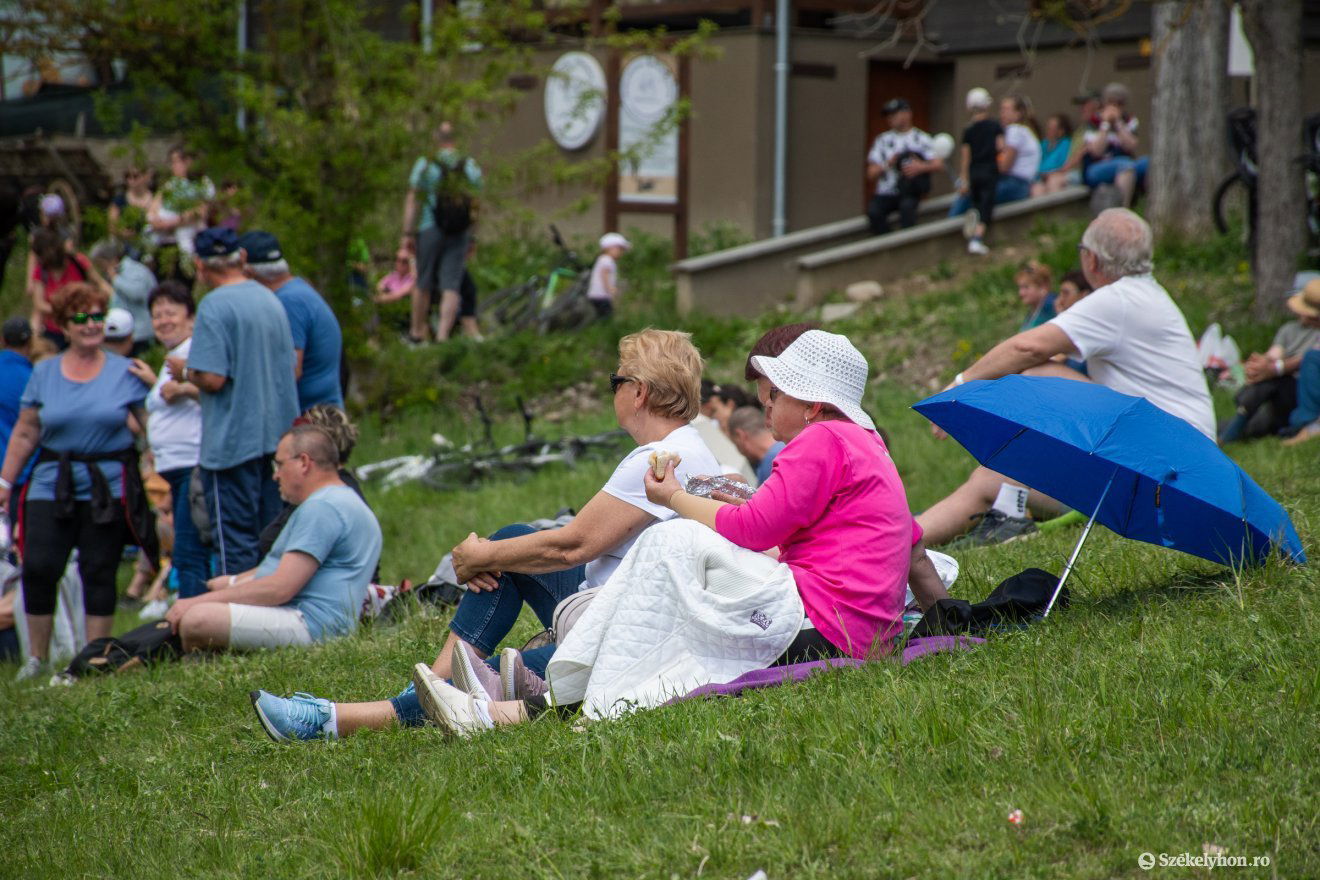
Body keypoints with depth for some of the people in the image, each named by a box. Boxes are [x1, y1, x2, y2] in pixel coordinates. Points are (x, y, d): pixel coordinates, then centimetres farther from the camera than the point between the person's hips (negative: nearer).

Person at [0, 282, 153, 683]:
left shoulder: (125, 372, 3)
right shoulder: (43, 373, 8)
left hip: (108, 488, -1)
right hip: (52, 487, 1)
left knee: (99, 572, 1)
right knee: (38, 570, -7)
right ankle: (36, 658, 8)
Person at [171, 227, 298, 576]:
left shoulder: (214, 306, -14)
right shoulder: (271, 300, 9)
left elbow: (213, 378, -20)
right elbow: (290, 368, 15)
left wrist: (184, 371, -1)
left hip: (233, 441, -7)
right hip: (277, 437, 7)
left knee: (236, 543, -2)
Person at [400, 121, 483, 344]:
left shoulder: (425, 164, -3)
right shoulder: (471, 167, 6)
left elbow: (412, 200, -6)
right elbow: (476, 204, 9)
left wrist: (407, 233, -3)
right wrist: (472, 238, 15)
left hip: (430, 229, -2)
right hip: (459, 233, 2)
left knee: (423, 284, 11)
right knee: (451, 287, -2)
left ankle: (417, 332, 23)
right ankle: (443, 335, -13)